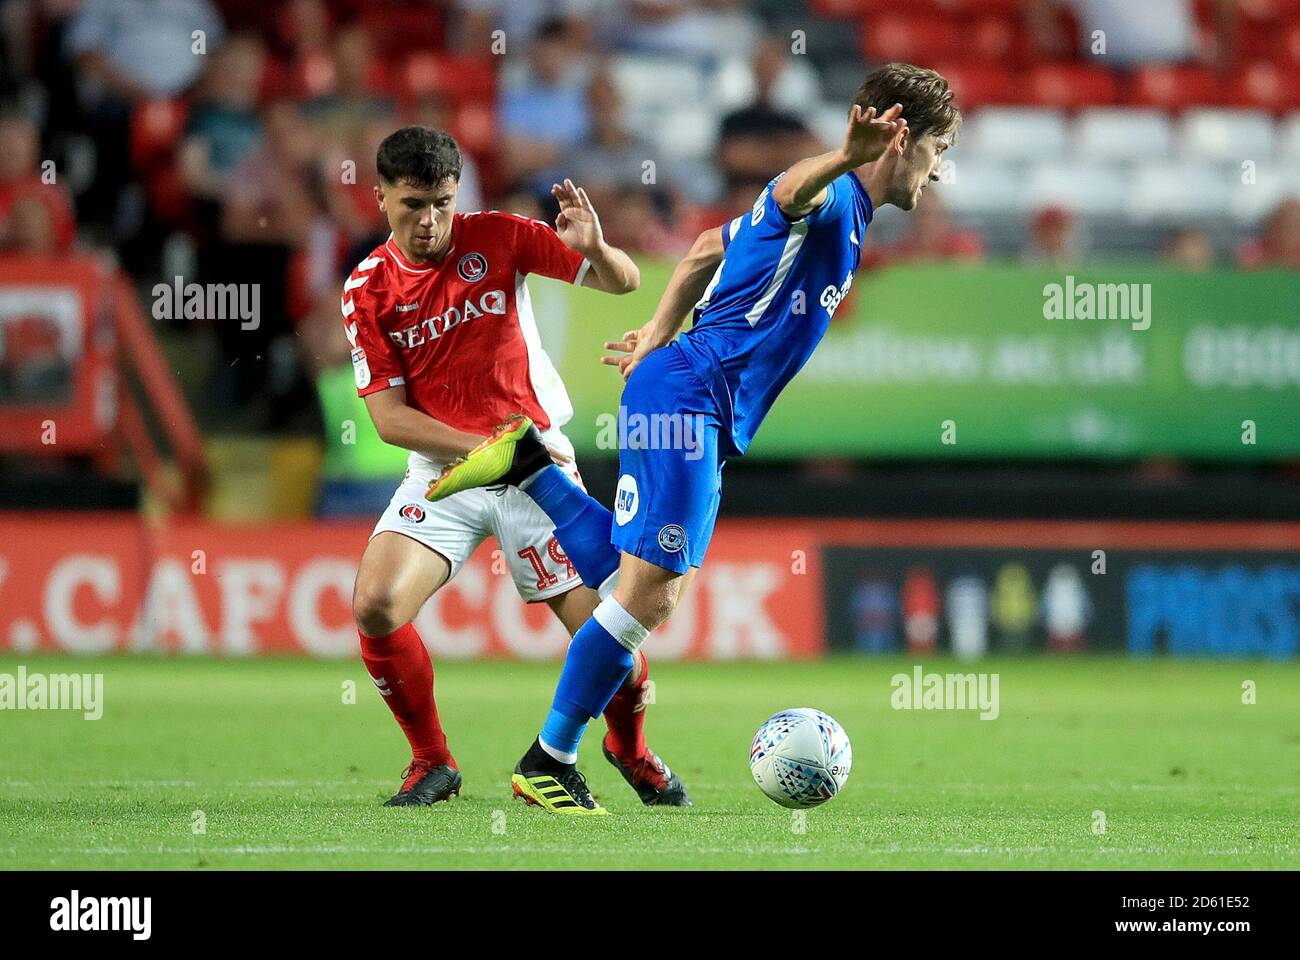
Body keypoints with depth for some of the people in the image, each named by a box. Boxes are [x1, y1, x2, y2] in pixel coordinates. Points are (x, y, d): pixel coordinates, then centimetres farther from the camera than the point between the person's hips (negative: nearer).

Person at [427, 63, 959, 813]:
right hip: (689, 394, -10)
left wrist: (660, 337, 36)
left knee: (644, 591, 12)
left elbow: (711, 247, 32)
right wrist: (846, 159, -61)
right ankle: (548, 763, -2)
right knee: (648, 595, -10)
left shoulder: (846, 214, 20)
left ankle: (529, 465, 21)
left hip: (707, 418, 10)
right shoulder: (832, 200, -11)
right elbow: (794, 189, -39)